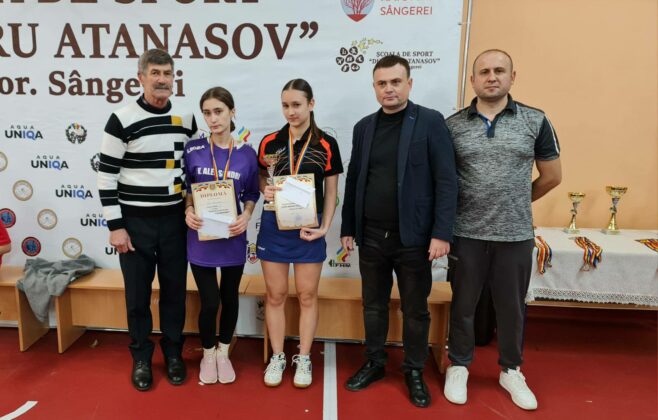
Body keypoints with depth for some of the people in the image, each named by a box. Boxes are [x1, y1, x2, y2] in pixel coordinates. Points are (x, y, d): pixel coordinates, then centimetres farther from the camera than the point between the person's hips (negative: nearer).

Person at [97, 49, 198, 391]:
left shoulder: (186, 119, 4)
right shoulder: (122, 120, -8)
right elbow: (106, 176, -7)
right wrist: (115, 226, -9)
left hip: (175, 220, 3)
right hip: (135, 221, -3)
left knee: (174, 290, 11)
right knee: (137, 293, 9)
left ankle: (173, 353, 29)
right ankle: (141, 358, 28)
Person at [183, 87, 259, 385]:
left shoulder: (246, 153, -4)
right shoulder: (193, 149, -5)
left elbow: (251, 194, 6)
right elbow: (185, 188, 5)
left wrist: (246, 216, -12)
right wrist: (188, 210, -13)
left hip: (233, 237, 1)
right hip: (201, 236, -1)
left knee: (230, 297, 14)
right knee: (209, 301, 1)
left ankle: (223, 353, 37)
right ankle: (208, 355, 29)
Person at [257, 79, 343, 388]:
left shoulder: (326, 145, -3)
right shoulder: (270, 142, 0)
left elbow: (331, 193, 1)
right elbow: (261, 180, 11)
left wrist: (325, 227, -10)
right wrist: (266, 190, -11)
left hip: (309, 227, -1)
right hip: (274, 225, 1)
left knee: (307, 296, 9)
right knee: (275, 295, 10)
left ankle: (303, 359, 26)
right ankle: (277, 357, 27)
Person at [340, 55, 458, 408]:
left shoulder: (430, 122, -5)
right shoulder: (364, 127, 8)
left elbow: (446, 181, -9)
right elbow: (353, 180, 10)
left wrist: (441, 233, -14)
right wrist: (348, 228, 9)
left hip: (414, 238, -3)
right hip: (371, 237, 4)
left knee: (415, 309, 10)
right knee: (373, 305, 15)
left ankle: (415, 371, 29)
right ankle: (374, 363, 34)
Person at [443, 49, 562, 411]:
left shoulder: (535, 121, 0)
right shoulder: (452, 125, -1)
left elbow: (552, 176, 8)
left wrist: (516, 203, 12)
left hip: (516, 235, 1)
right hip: (466, 234, 0)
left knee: (511, 308, 14)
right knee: (462, 305, 12)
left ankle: (511, 371, 35)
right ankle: (459, 367, 32)